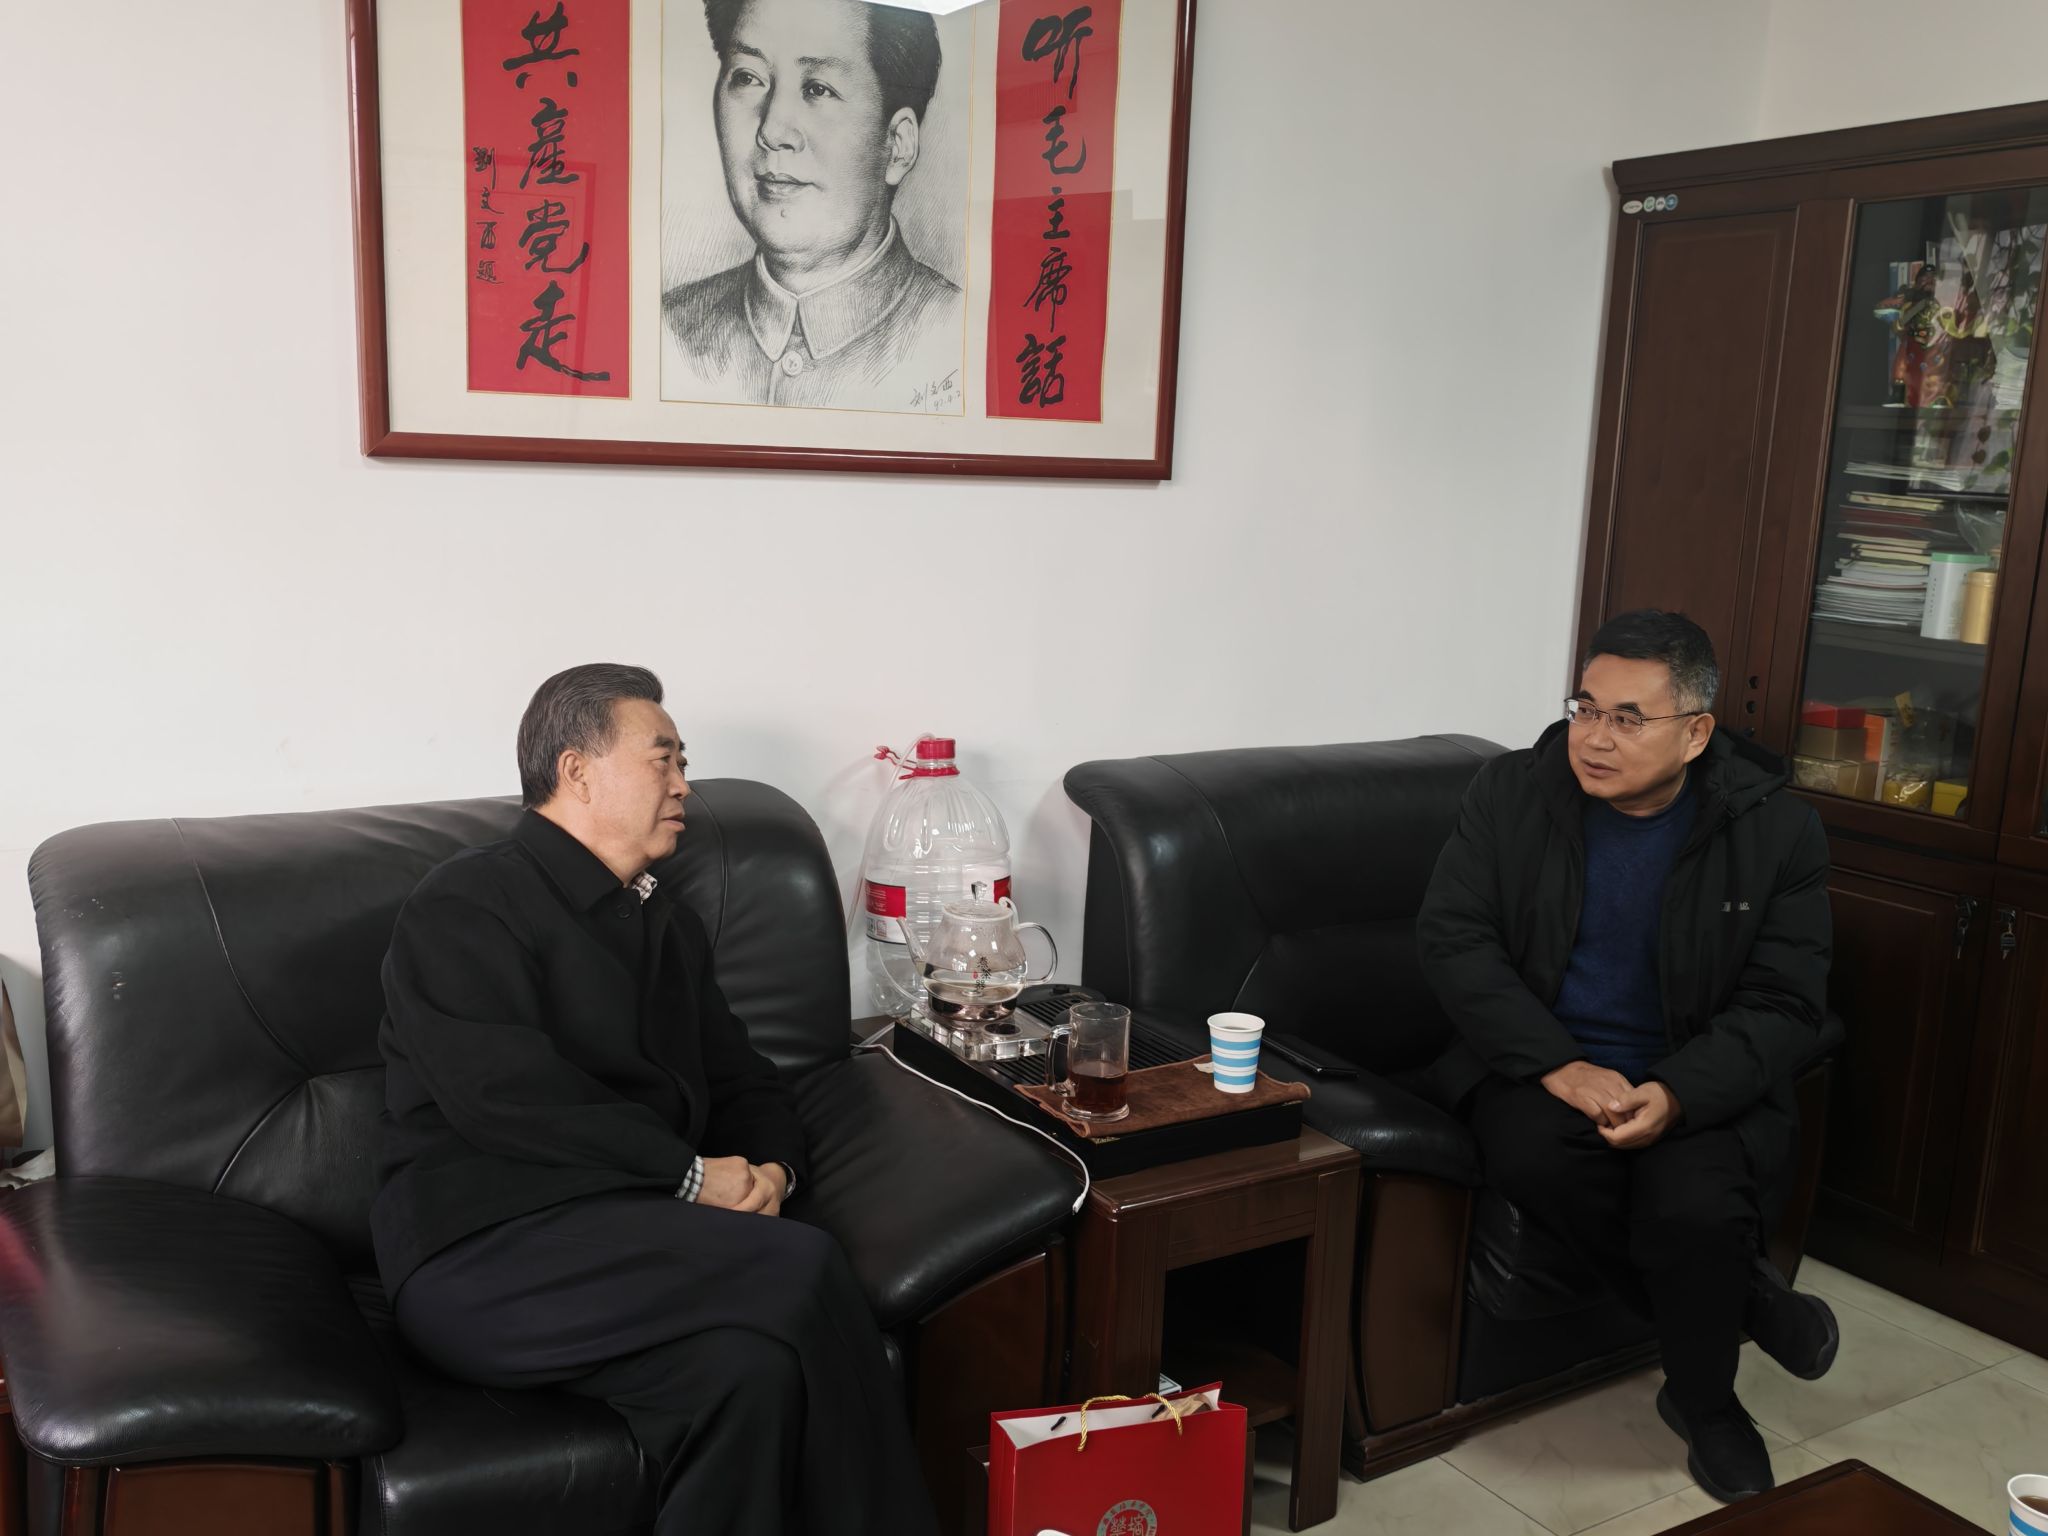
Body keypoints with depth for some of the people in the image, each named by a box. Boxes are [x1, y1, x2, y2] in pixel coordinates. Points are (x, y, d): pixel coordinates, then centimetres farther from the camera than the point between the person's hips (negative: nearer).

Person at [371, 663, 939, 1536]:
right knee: (800, 1271, -26)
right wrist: (689, 1175, -13)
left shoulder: (668, 925, 22)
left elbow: (746, 1082, 24)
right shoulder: (466, 908, -1)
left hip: (634, 1241, 6)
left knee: (756, 1365, -29)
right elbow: (505, 1097, -15)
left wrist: (771, 1169, 1)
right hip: (487, 1254, -6)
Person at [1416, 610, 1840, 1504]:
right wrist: (1559, 1068, -22)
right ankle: (1744, 1300, -5)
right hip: (1540, 1061, 1)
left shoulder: (1776, 832, -5)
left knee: (1696, 1202, -30)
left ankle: (1705, 1404, 4)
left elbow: (1782, 1007, -7)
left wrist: (1675, 1096, -26)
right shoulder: (1513, 792, -3)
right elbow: (1451, 935, -9)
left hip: (1699, 1083, -1)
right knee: (1531, 1155, -31)